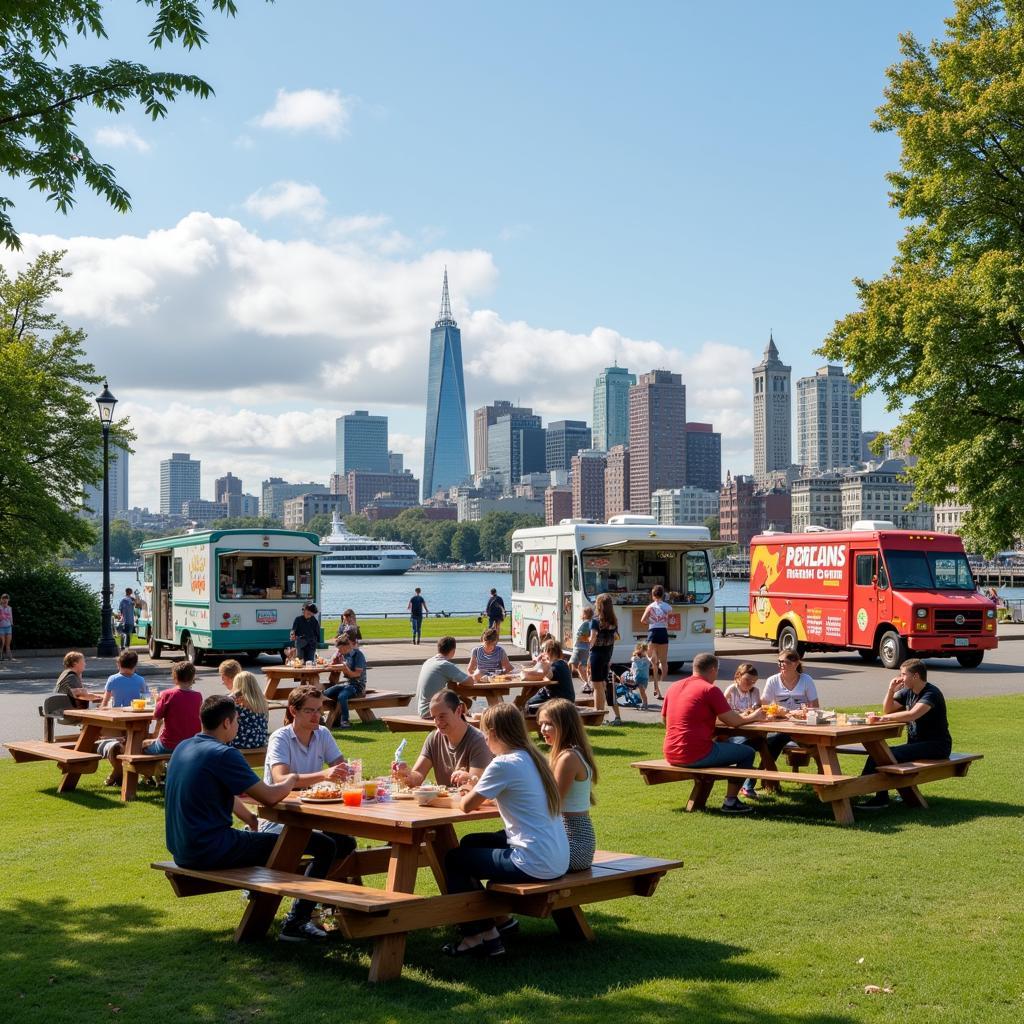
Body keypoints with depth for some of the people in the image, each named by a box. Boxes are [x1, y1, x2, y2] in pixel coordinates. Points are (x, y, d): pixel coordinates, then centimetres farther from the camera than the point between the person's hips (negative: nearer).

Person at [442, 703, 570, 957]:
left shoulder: (504, 764, -16)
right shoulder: (532, 758, 9)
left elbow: (467, 805, -8)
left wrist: (469, 792, 13)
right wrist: (475, 787, 17)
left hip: (534, 864, -9)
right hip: (557, 858, 9)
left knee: (453, 860, 9)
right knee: (471, 843, 25)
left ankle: (478, 935, 15)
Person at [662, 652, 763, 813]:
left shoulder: (673, 688, 12)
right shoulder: (710, 689, -8)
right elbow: (732, 721, -7)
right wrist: (752, 717, 15)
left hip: (671, 756, 8)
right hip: (696, 755, -8)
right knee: (748, 752, 7)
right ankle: (731, 800, 4)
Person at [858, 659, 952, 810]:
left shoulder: (931, 693, -16)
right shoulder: (908, 692, 10)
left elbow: (913, 714, -32)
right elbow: (887, 710, 15)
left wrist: (886, 718, -25)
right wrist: (891, 690, -1)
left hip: (937, 746, -8)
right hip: (915, 743, 8)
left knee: (891, 755, -26)